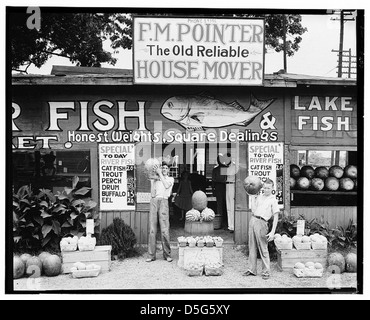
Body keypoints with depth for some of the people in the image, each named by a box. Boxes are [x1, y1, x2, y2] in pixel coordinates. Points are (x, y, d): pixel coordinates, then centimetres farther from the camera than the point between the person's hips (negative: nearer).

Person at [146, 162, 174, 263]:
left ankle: (167, 254, 0)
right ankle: (151, 255, 1)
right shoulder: (155, 180, 19)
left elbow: (167, 185, -5)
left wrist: (160, 174, -1)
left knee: (165, 229, -7)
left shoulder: (170, 179, 18)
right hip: (154, 201, 2)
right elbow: (152, 194, 7)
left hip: (163, 201, -1)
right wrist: (152, 181, 3)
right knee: (152, 229, -3)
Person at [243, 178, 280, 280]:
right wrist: (253, 198, 9)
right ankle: (252, 270, 17)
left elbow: (276, 217, -4)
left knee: (263, 249, -3)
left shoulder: (273, 200, 0)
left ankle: (266, 272, 5)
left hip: (261, 223, -6)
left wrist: (272, 232, -12)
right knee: (252, 247, 9)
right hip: (252, 220, 6)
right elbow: (253, 210, 10)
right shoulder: (259, 197, 16)